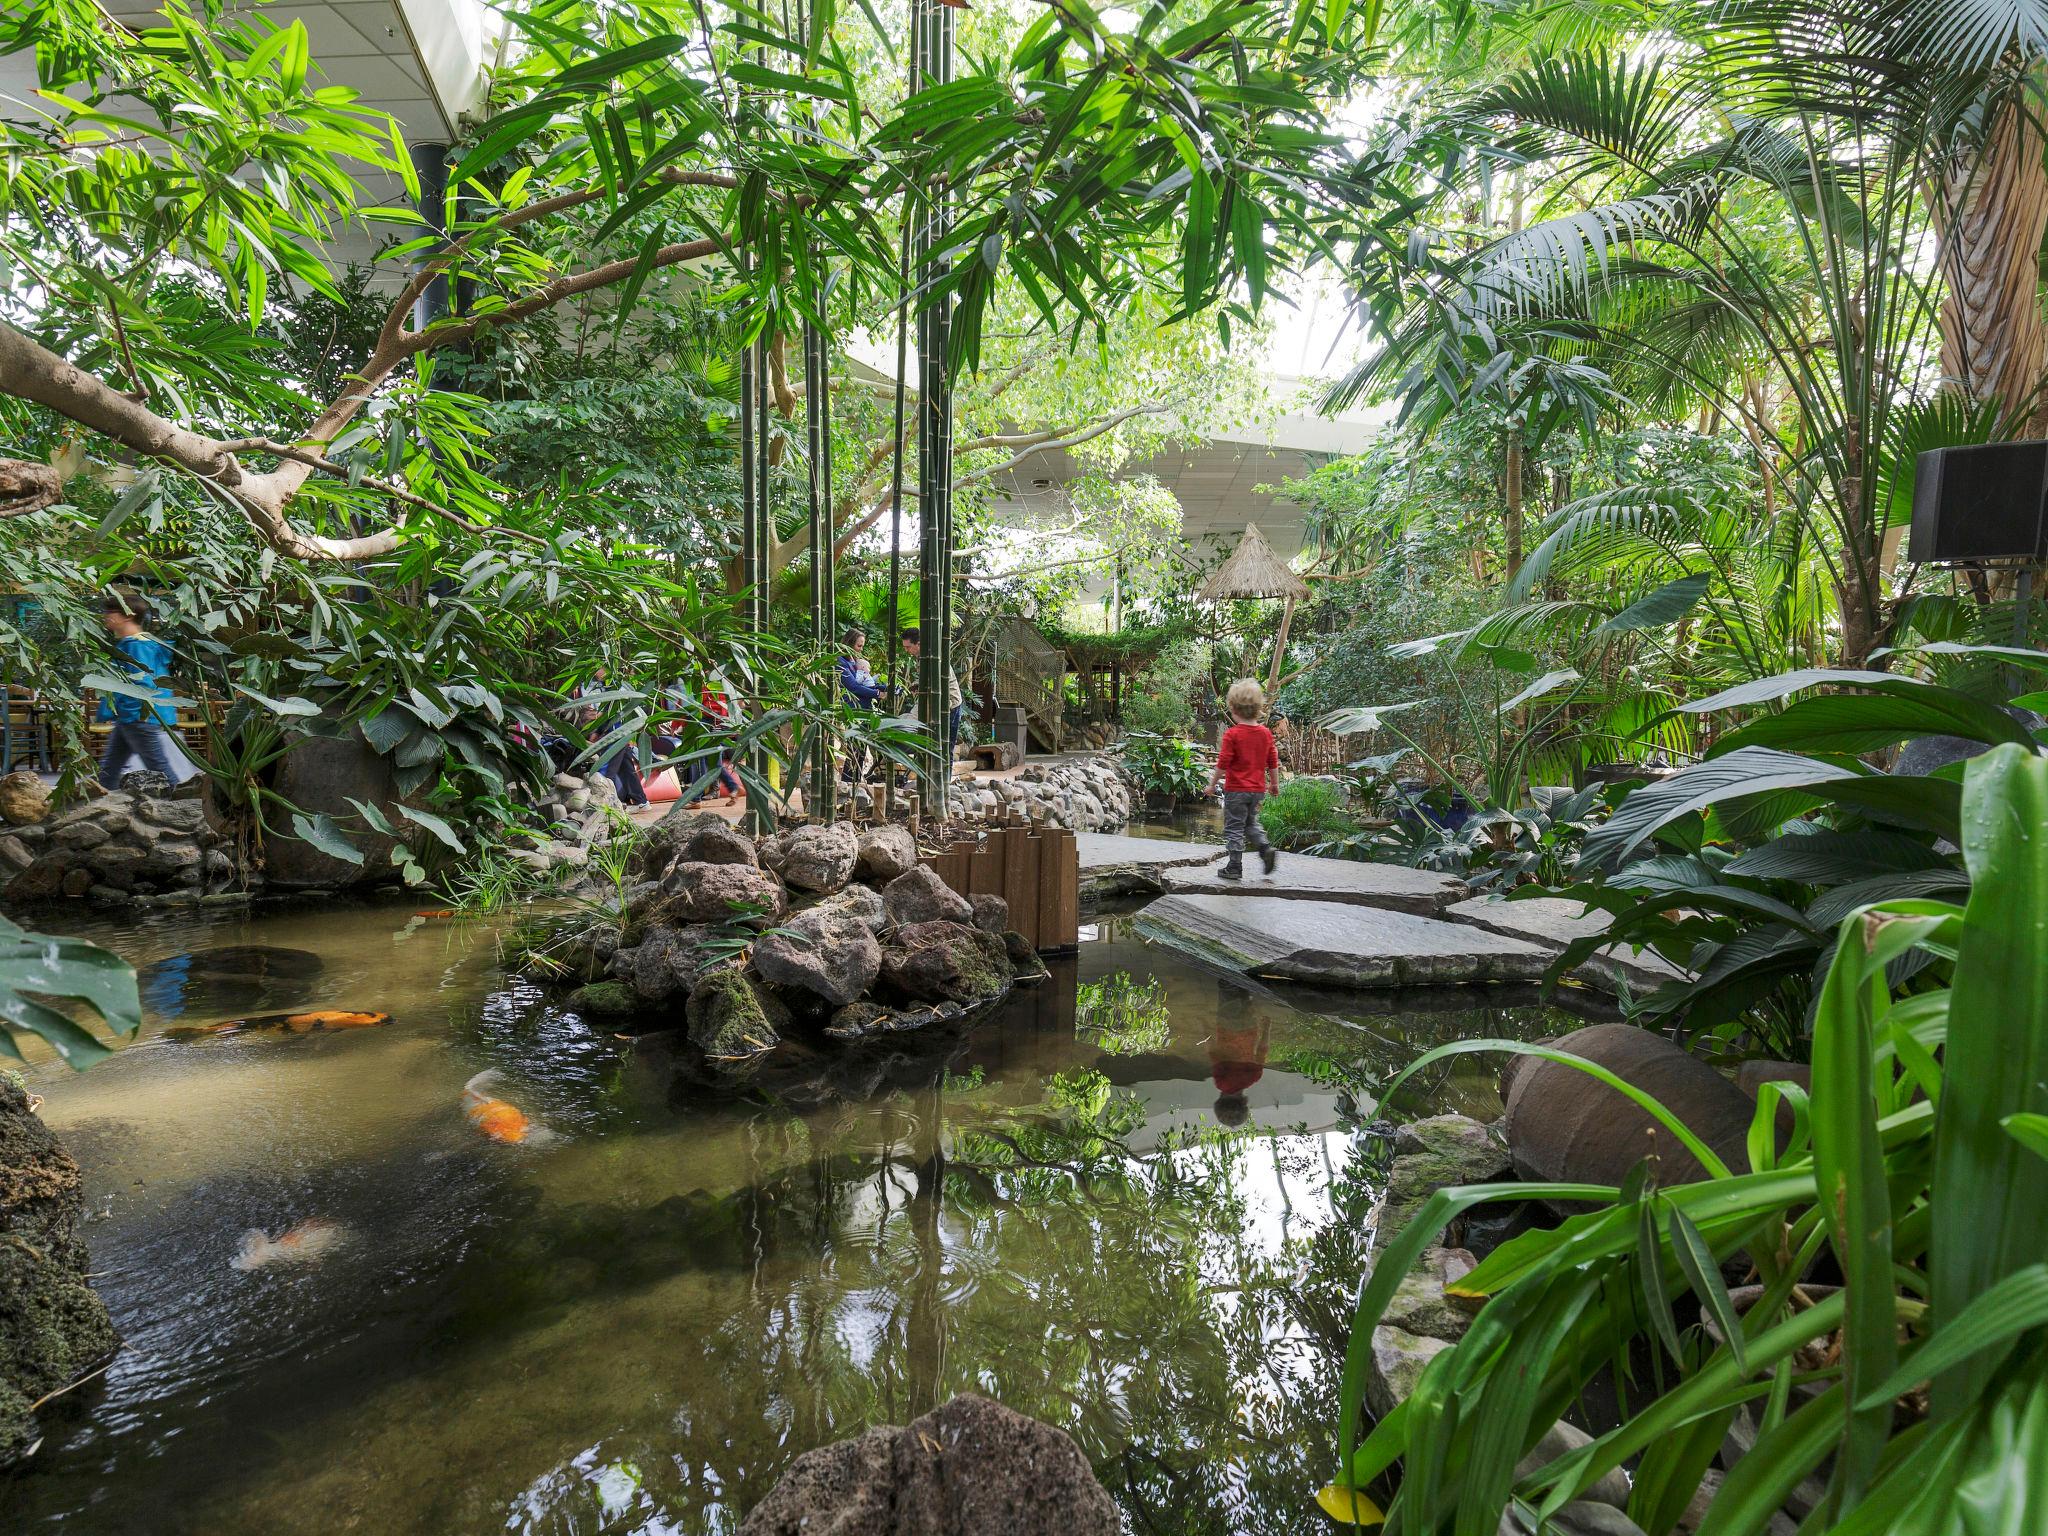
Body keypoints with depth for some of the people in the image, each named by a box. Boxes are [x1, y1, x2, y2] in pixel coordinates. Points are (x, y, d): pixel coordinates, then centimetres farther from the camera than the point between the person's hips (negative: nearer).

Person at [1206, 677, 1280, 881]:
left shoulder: (1232, 734, -14)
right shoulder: (1266, 733, 3)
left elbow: (1223, 763, -15)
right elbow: (1273, 762, 9)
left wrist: (1213, 784, -4)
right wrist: (1274, 783, 21)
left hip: (1236, 790, -6)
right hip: (1258, 790, 6)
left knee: (1234, 828, 3)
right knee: (1251, 822, 24)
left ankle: (1234, 867, 5)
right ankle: (1265, 848, 2)